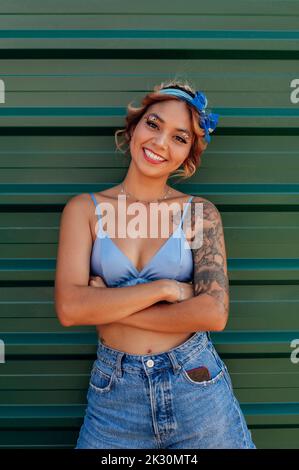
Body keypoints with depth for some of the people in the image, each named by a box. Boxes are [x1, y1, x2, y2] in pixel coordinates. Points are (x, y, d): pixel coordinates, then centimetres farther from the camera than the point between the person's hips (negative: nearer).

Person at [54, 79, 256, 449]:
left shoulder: (200, 212, -4)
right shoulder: (85, 208, -3)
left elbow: (214, 314, -14)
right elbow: (69, 308, -14)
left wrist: (107, 306, -13)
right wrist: (164, 288, -17)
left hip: (197, 387, 0)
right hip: (114, 392, 1)